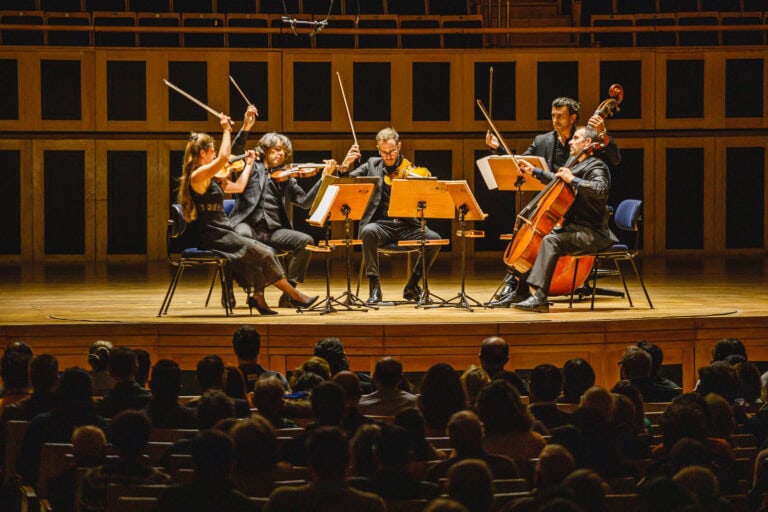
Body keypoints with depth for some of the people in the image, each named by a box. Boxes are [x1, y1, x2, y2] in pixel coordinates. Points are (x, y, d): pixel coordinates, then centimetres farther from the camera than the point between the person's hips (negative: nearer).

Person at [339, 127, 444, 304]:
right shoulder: (372, 165, 11)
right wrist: (345, 166, -12)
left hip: (406, 225, 1)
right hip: (380, 224, -1)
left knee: (434, 239, -23)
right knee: (369, 231, -35)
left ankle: (412, 286, -3)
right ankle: (374, 287, -25)